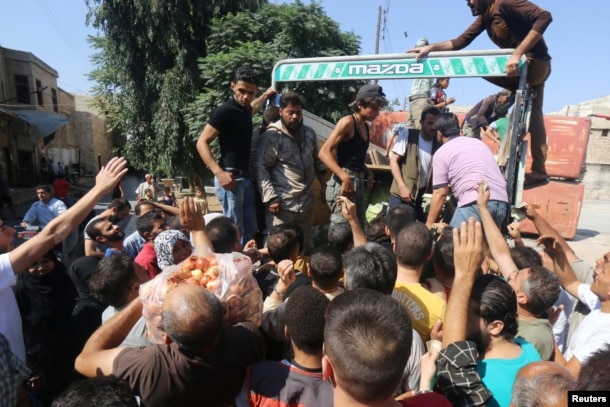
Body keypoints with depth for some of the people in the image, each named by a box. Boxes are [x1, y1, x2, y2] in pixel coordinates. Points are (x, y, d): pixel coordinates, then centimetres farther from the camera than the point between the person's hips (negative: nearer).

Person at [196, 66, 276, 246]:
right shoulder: (225, 111, -12)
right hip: (230, 177, -8)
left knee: (250, 230, 12)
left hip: (246, 177, 9)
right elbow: (202, 143, -13)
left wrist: (266, 95, 45)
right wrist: (218, 172, -22)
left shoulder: (245, 109, 12)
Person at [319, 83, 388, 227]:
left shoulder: (365, 126, 16)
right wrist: (345, 178, -27)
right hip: (344, 182, -9)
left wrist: (367, 172, 7)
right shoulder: (348, 122, -9)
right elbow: (324, 152, -18)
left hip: (359, 183, 9)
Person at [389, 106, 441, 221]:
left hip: (424, 197, 3)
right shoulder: (408, 136, -5)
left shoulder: (439, 144, 1)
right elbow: (393, 161, -8)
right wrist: (402, 187, -16)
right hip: (400, 194, -2)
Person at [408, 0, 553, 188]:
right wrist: (431, 47, -8)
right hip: (523, 66, 9)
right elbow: (460, 41, 6)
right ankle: (539, 171, 11)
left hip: (536, 63, -9)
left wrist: (518, 53, -32)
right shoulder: (485, 17, 11)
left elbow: (544, 16, -26)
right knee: (534, 116, 7)